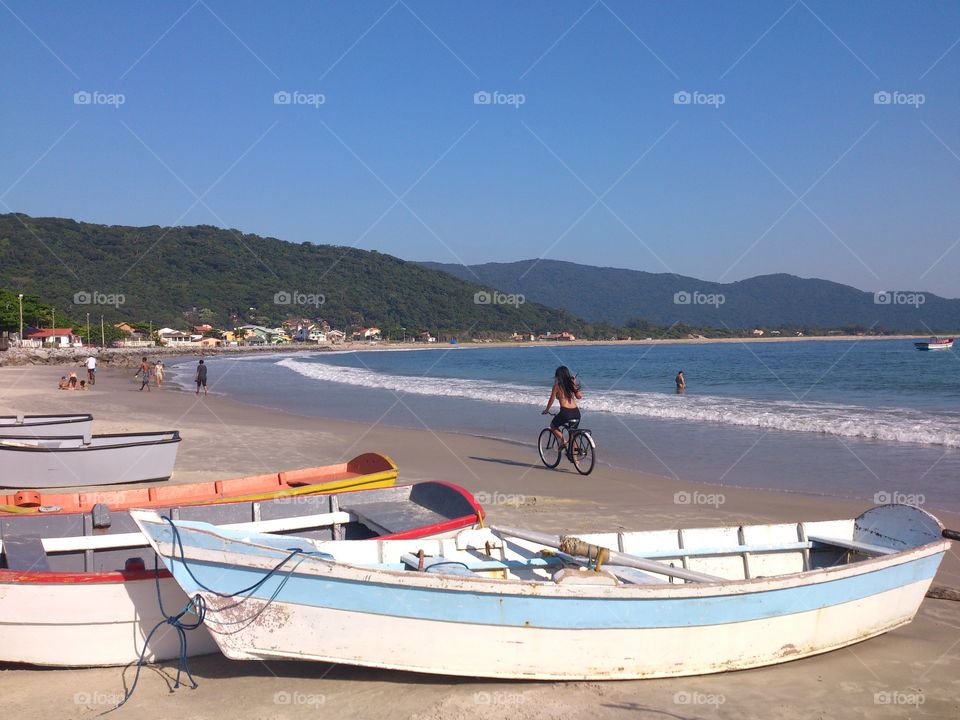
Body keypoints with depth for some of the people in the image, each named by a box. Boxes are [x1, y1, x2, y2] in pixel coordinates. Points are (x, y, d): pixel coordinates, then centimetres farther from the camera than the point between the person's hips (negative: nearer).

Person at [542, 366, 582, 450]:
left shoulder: (557, 385, 0)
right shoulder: (571, 384, 10)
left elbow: (551, 400, 8)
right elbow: (579, 396, 15)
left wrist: (546, 410, 24)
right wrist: (574, 383, 19)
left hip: (565, 412, -5)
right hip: (576, 412, 5)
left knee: (553, 426, 23)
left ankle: (563, 441, 1)